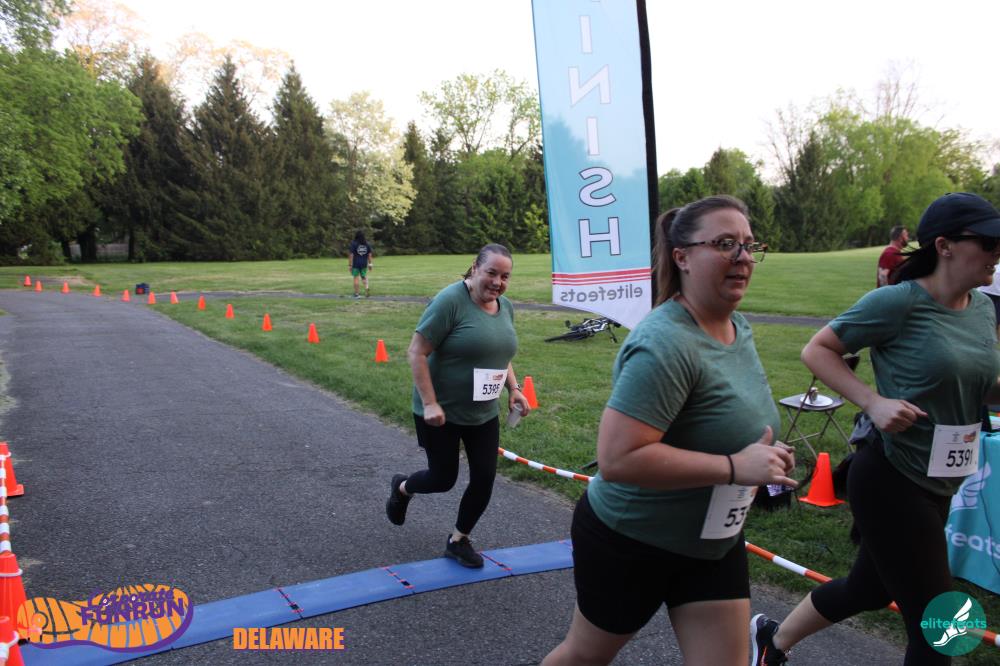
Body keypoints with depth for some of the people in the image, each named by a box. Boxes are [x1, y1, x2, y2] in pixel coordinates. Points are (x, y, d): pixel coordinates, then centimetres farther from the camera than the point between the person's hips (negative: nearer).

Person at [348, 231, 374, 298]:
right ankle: (366, 289, -5)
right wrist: (370, 264, 11)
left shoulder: (353, 244, -8)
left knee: (356, 277, 5)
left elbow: (351, 255, -10)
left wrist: (350, 265, -7)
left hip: (356, 263, -3)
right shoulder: (367, 244, 3)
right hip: (364, 263, 3)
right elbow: (370, 254, 4)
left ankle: (356, 293, 8)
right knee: (364, 277, 15)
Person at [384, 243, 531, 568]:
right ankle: (402, 487, 41)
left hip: (484, 413, 6)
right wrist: (429, 403, -24)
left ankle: (458, 540, 28)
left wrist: (513, 388, 3)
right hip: (441, 412, -6)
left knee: (484, 478, 5)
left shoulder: (505, 306, 3)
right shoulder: (451, 300, -21)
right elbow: (416, 353, -20)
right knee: (444, 479, 6)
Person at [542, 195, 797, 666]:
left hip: (714, 541, 7)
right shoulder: (665, 344, -29)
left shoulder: (739, 329, 0)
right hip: (630, 540, -7)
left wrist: (762, 456, -3)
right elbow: (617, 459, -35)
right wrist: (735, 467, -32)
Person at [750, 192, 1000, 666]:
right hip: (890, 480, -8)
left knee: (869, 589, 23)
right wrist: (873, 402, -24)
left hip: (940, 484, 8)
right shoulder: (898, 302, -19)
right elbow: (816, 350, -13)